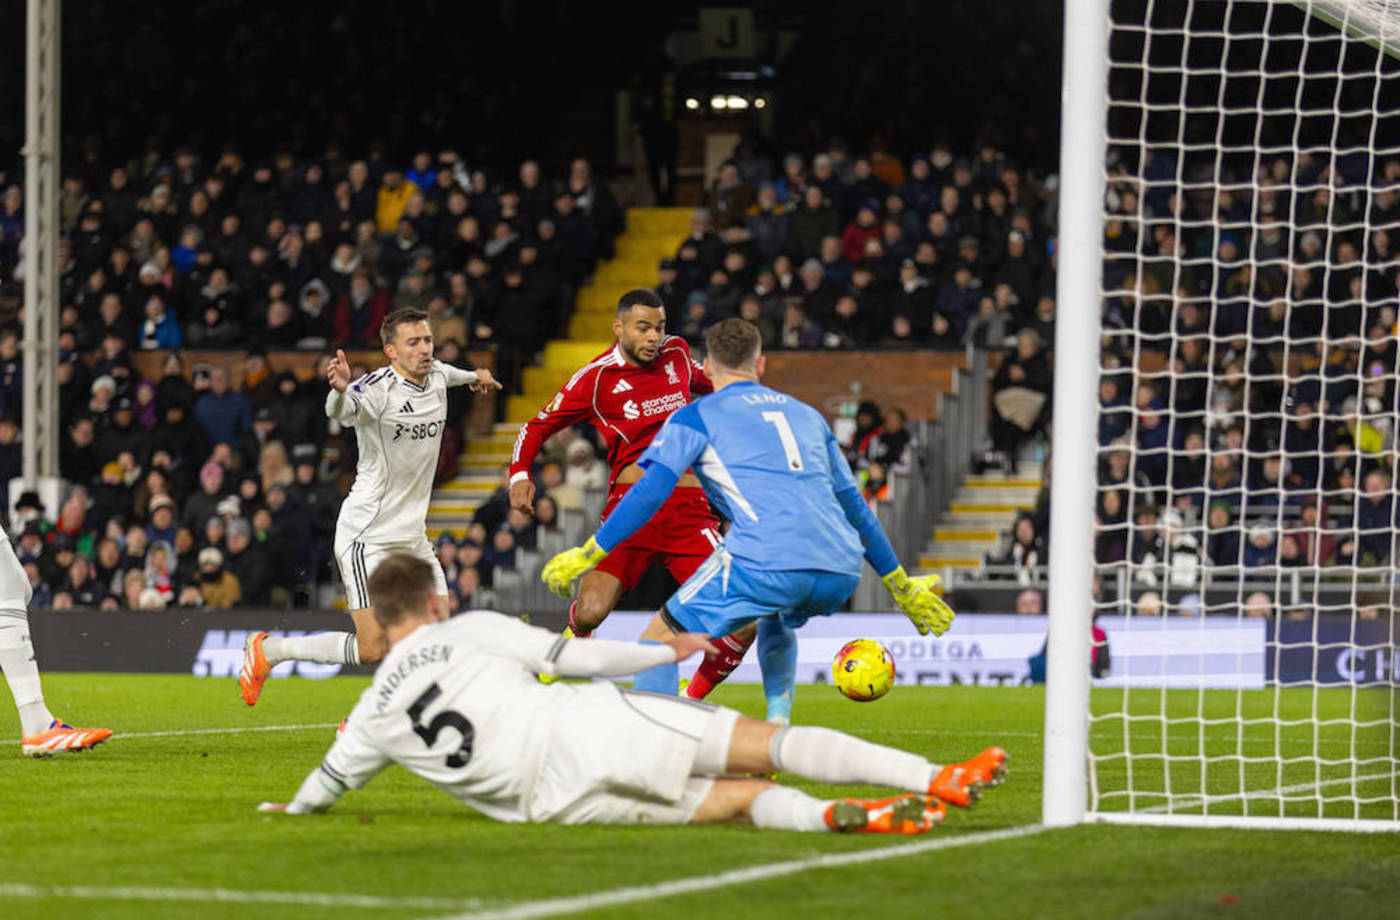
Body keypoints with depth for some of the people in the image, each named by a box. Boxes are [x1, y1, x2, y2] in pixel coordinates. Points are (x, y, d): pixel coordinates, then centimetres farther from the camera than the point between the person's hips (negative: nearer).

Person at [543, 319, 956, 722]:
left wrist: (587, 555, 8)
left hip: (767, 561, -5)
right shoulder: (807, 415, 29)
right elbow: (854, 506, 33)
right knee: (776, 621, 37)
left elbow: (650, 492, 3)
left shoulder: (697, 417, 14)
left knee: (662, 634, 7)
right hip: (841, 570, 5)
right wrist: (903, 586, 40)